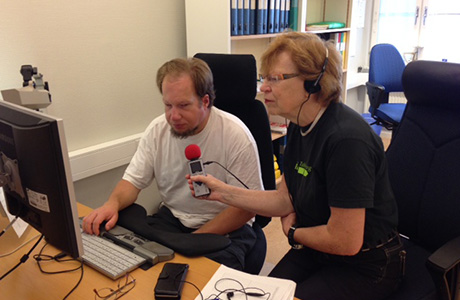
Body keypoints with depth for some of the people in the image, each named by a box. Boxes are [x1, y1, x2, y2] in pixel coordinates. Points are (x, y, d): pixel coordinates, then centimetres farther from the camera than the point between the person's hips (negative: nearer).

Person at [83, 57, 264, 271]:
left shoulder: (236, 135, -17)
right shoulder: (157, 129, -3)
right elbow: (133, 180, 4)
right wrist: (113, 203, -20)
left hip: (225, 228, -4)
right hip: (172, 217, 5)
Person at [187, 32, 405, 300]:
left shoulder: (346, 139, -30)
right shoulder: (299, 127, -2)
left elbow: (345, 242, -26)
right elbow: (285, 199, 4)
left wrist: (293, 232, -7)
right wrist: (223, 192, -4)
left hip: (365, 267, -6)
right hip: (316, 249, 7)